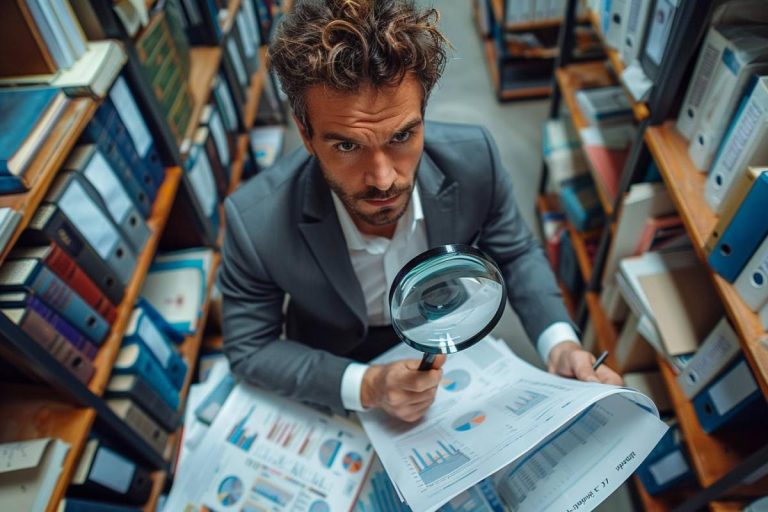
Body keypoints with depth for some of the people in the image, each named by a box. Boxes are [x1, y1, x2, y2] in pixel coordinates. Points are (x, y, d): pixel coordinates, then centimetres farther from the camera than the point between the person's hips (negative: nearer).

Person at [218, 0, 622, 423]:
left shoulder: (472, 159, -26)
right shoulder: (255, 223, -31)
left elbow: (514, 252, -7)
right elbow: (249, 347, -17)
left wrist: (559, 343, -22)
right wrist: (364, 387, -30)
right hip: (337, 383, -1)